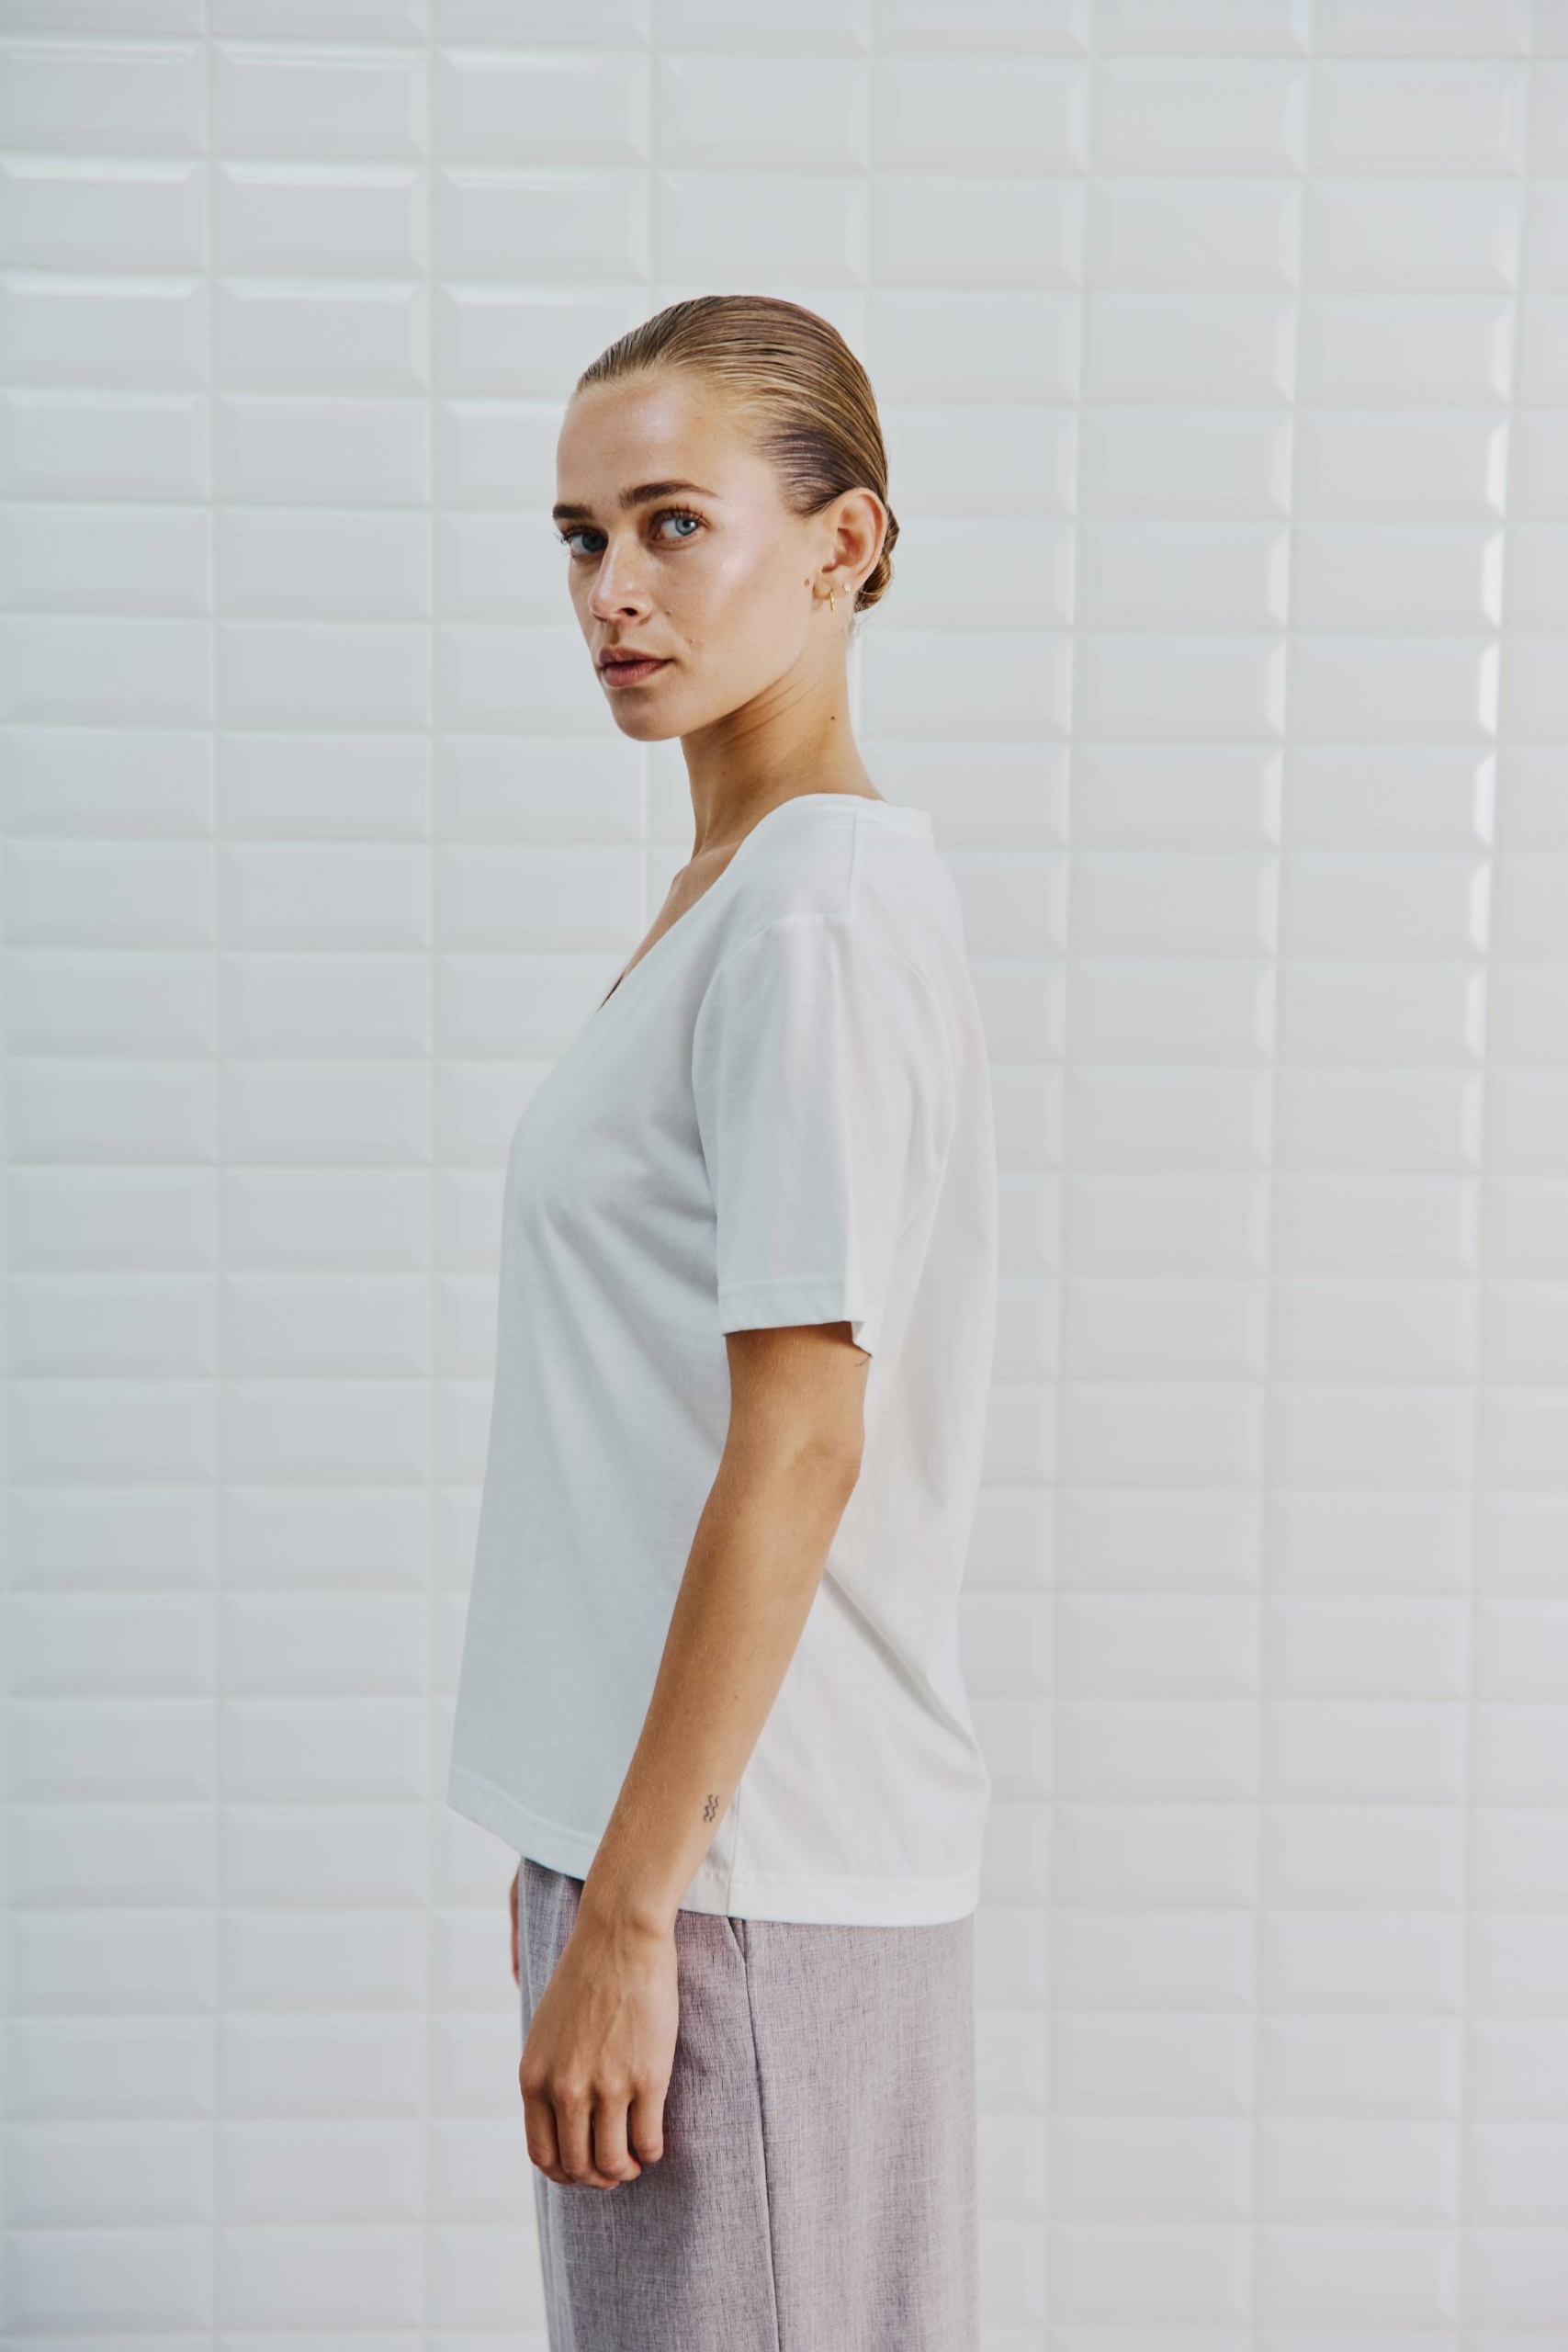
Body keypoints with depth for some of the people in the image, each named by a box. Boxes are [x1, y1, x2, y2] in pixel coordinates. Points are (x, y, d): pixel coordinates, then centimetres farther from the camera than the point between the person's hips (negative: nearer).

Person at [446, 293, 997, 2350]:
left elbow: (799, 1449, -20)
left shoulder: (822, 915, -16)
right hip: (673, 1828, 9)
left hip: (751, 1869, -9)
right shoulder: (733, 895, 12)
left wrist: (628, 1909, -18)